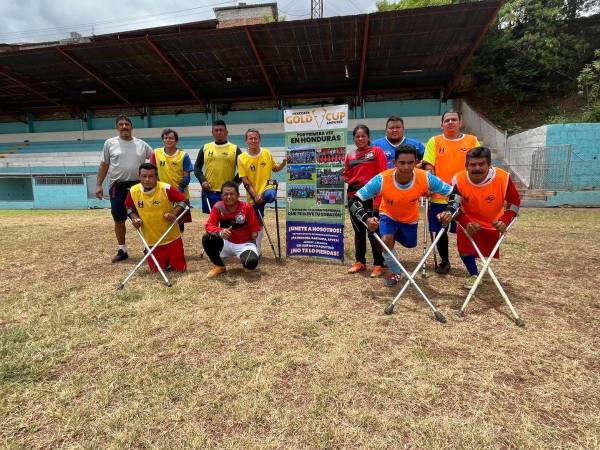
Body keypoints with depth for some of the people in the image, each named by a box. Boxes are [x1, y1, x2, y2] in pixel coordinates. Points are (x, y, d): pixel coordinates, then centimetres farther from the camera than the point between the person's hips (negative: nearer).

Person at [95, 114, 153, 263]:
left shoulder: (142, 144, 5)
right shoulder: (110, 143, 4)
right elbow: (104, 165, 6)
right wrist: (99, 185, 1)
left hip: (138, 185, 0)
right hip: (117, 187, 0)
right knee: (119, 220, 7)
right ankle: (122, 250, 19)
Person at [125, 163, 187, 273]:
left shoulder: (166, 189, -16)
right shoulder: (133, 191, -6)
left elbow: (182, 201, -5)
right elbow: (129, 207, 13)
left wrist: (174, 213, -21)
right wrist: (134, 218, -6)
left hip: (172, 238, -2)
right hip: (152, 241, 2)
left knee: (180, 269, 5)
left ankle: (173, 259, 37)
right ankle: (165, 262, 39)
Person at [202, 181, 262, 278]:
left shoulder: (247, 207, -16)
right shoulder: (218, 207, -11)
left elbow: (254, 227, -5)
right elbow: (209, 225, -20)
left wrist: (254, 235, -20)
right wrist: (220, 232, -37)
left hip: (244, 244, -3)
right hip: (226, 243, 3)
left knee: (251, 262, -33)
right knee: (207, 239, -24)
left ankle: (247, 265, 10)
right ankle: (219, 266, 1)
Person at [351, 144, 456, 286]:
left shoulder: (426, 178, -33)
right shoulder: (382, 179, -37)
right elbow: (356, 200, -32)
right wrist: (367, 219, -49)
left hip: (410, 218, 2)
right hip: (388, 215, -2)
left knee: (410, 244, 17)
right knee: (386, 240, -25)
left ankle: (396, 234, 52)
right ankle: (395, 272, 3)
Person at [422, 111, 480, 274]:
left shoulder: (472, 140, 5)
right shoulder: (434, 141, 3)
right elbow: (428, 166, -3)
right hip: (439, 195, 0)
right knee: (440, 230, 8)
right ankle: (444, 261, 28)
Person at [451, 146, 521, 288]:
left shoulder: (503, 178, -29)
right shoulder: (459, 180, -28)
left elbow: (514, 202, -14)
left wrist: (505, 221, -29)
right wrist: (466, 223, -31)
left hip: (493, 223, 1)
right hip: (469, 222, -1)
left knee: (490, 250, 17)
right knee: (464, 246, -18)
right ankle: (474, 275, 5)